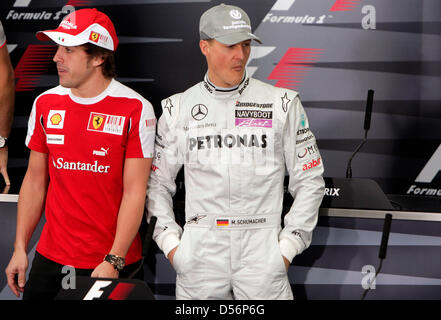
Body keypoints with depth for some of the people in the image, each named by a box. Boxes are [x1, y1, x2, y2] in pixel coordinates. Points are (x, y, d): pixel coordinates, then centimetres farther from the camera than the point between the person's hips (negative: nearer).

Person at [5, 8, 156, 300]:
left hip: (116, 263, -4)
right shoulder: (46, 104, 4)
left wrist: (113, 262, -17)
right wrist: (20, 248, 6)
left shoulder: (136, 109, -10)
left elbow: (134, 192, -12)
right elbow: (35, 180, 9)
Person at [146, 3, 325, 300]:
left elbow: (310, 182, 5)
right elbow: (157, 184, 11)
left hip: (262, 250, -1)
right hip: (199, 251, 1)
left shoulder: (282, 103, 4)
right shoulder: (178, 108, 7)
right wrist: (170, 242, 1)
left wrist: (288, 246, -1)